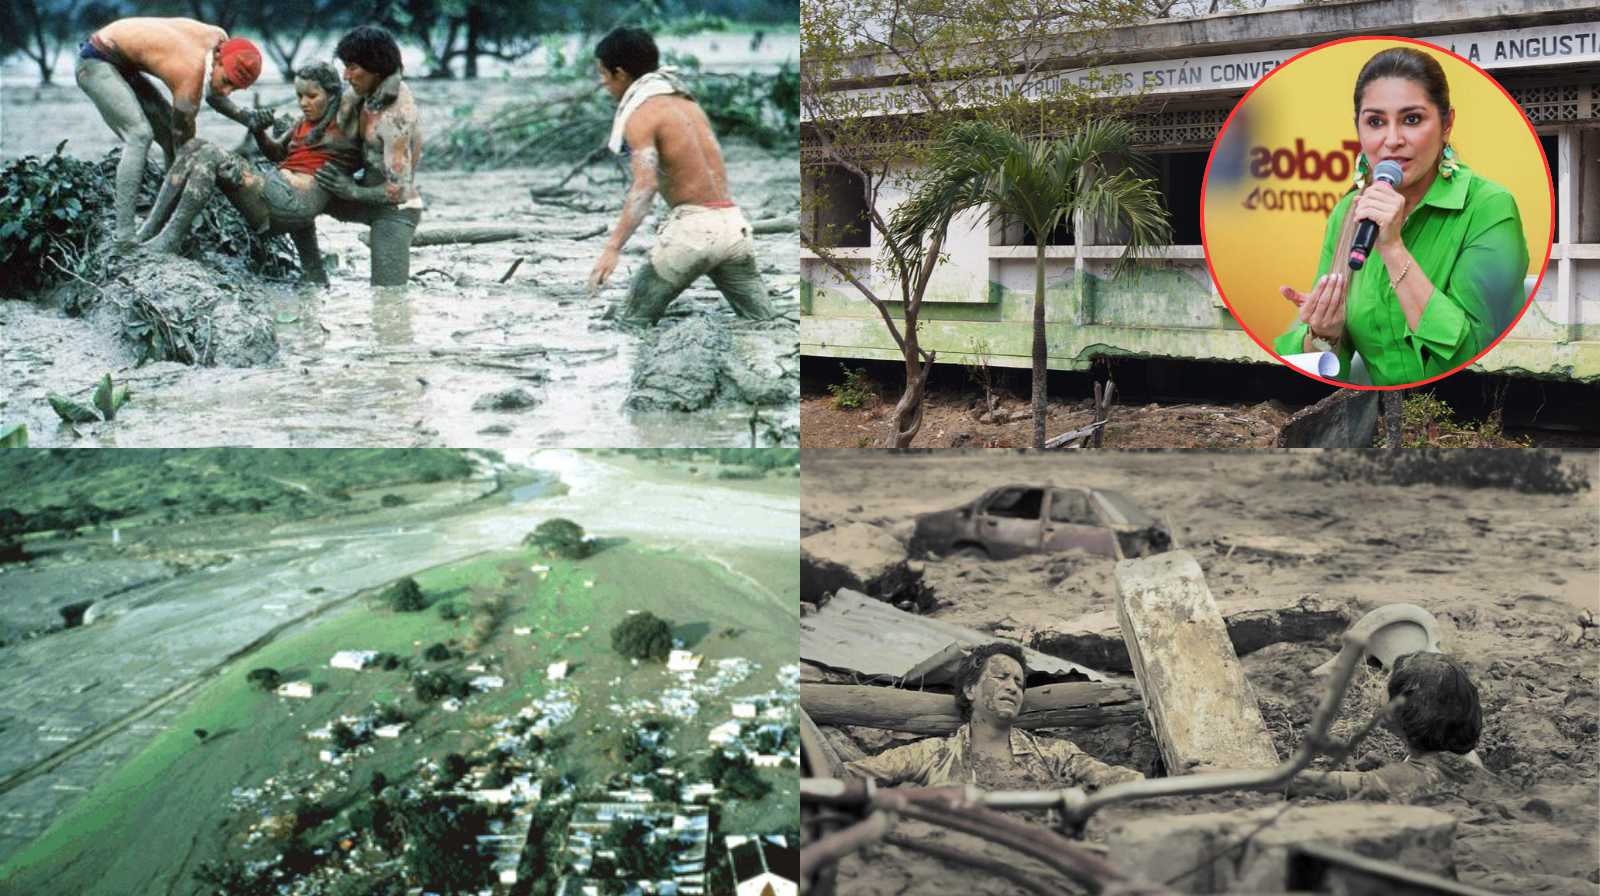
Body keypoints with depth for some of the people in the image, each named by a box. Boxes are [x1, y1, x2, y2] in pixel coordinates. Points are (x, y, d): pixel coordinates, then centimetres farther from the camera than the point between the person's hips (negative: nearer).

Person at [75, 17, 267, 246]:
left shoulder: (220, 39, -12)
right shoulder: (190, 75, -33)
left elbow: (210, 91, 7)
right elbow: (185, 141, -23)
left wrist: (243, 116, -9)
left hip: (121, 65, 10)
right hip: (95, 62, -10)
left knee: (171, 136, 5)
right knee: (140, 135, -24)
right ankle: (124, 235, -27)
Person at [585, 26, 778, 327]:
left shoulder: (641, 115, -6)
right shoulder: (685, 101, 20)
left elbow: (645, 185, -21)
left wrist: (612, 249, -27)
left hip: (693, 225, -7)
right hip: (733, 222, 7)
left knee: (634, 323, 4)